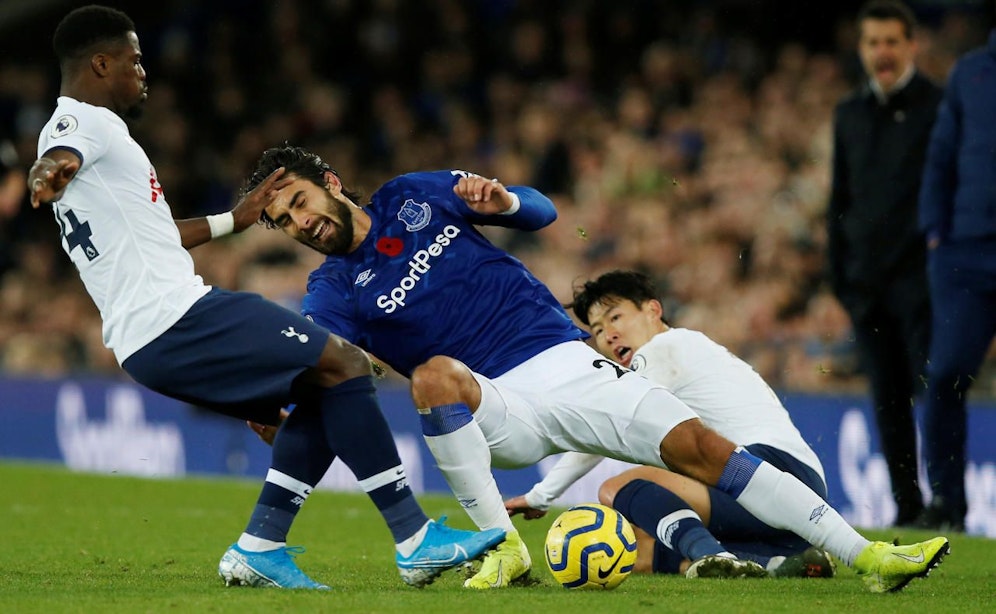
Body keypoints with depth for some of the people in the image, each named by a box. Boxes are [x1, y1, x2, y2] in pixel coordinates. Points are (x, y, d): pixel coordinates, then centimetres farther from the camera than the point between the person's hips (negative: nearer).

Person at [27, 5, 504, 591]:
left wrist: (235, 219, 43)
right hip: (176, 316, -11)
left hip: (143, 343, 11)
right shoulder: (83, 122, -5)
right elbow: (58, 160, -31)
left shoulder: (82, 123, 26)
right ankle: (416, 539, -14)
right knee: (345, 363, -11)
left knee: (322, 395, 15)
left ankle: (259, 548, 5)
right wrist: (50, 175, -54)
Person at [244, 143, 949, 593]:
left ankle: (863, 554, -11)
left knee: (698, 445, -12)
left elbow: (544, 212, 10)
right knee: (434, 375, -35)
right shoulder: (334, 294, 1)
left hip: (565, 362, 2)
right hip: (495, 410, -2)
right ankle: (503, 547, -25)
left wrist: (502, 201, -13)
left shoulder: (413, 195, 8)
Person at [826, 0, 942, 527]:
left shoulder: (938, 107, 0)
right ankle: (906, 503, 10)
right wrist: (837, 271, 14)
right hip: (866, 282, 5)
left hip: (920, 278, -5)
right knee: (887, 399, 5)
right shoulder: (850, 113, 16)